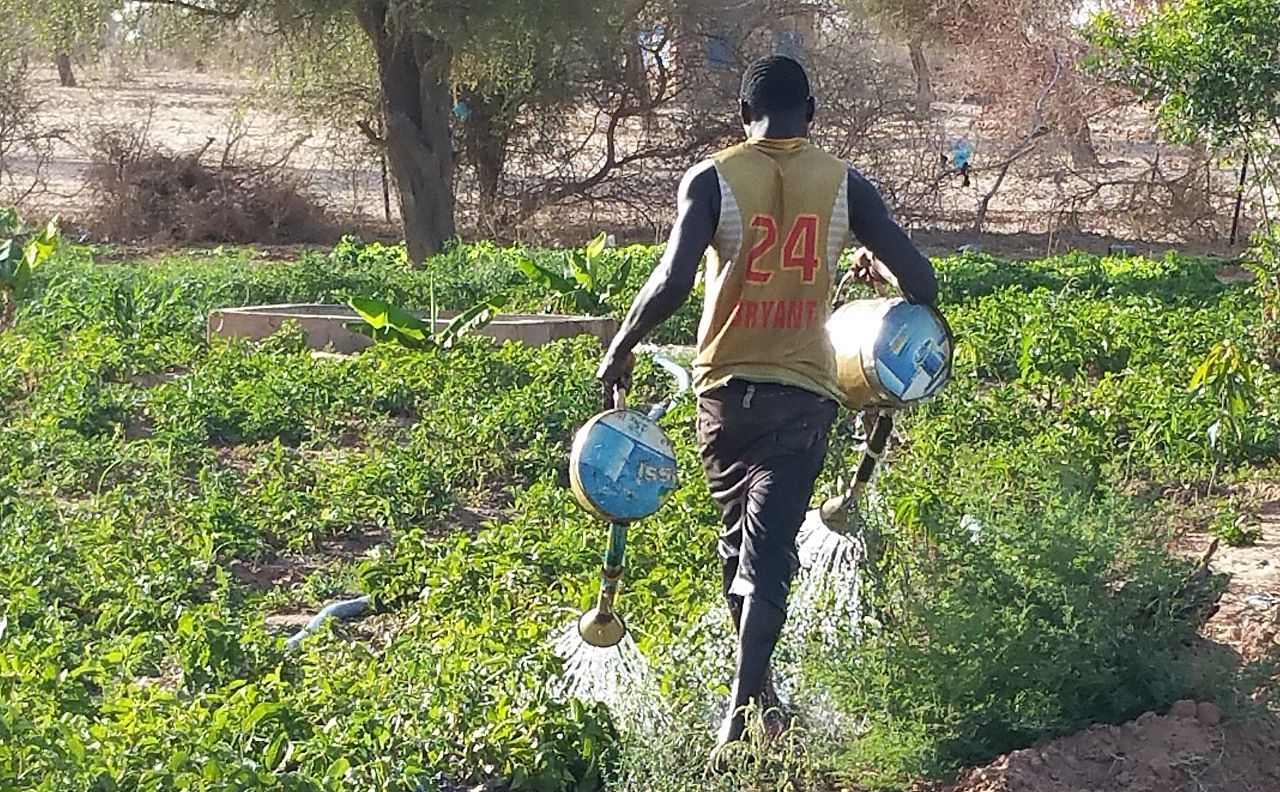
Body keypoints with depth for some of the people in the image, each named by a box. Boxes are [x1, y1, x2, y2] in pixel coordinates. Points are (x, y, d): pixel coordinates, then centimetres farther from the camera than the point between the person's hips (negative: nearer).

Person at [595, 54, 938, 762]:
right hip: (805, 392, 0)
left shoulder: (712, 179, -5)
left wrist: (620, 349, -3)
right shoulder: (842, 184, 0)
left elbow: (672, 282, -18)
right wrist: (880, 268, 20)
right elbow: (922, 283, -3)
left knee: (737, 539, 19)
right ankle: (741, 711, -14)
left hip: (727, 389, 0)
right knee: (770, 551, -2)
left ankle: (754, 685, 31)